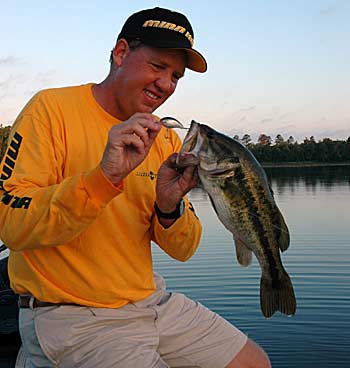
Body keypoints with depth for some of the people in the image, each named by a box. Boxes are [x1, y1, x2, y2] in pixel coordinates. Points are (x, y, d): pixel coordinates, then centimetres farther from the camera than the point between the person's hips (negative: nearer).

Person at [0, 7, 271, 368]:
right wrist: (104, 176, -31)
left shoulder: (166, 141, 6)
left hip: (149, 299, 7)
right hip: (71, 316, -6)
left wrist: (170, 207, -17)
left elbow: (183, 250, 4)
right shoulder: (53, 108, -11)